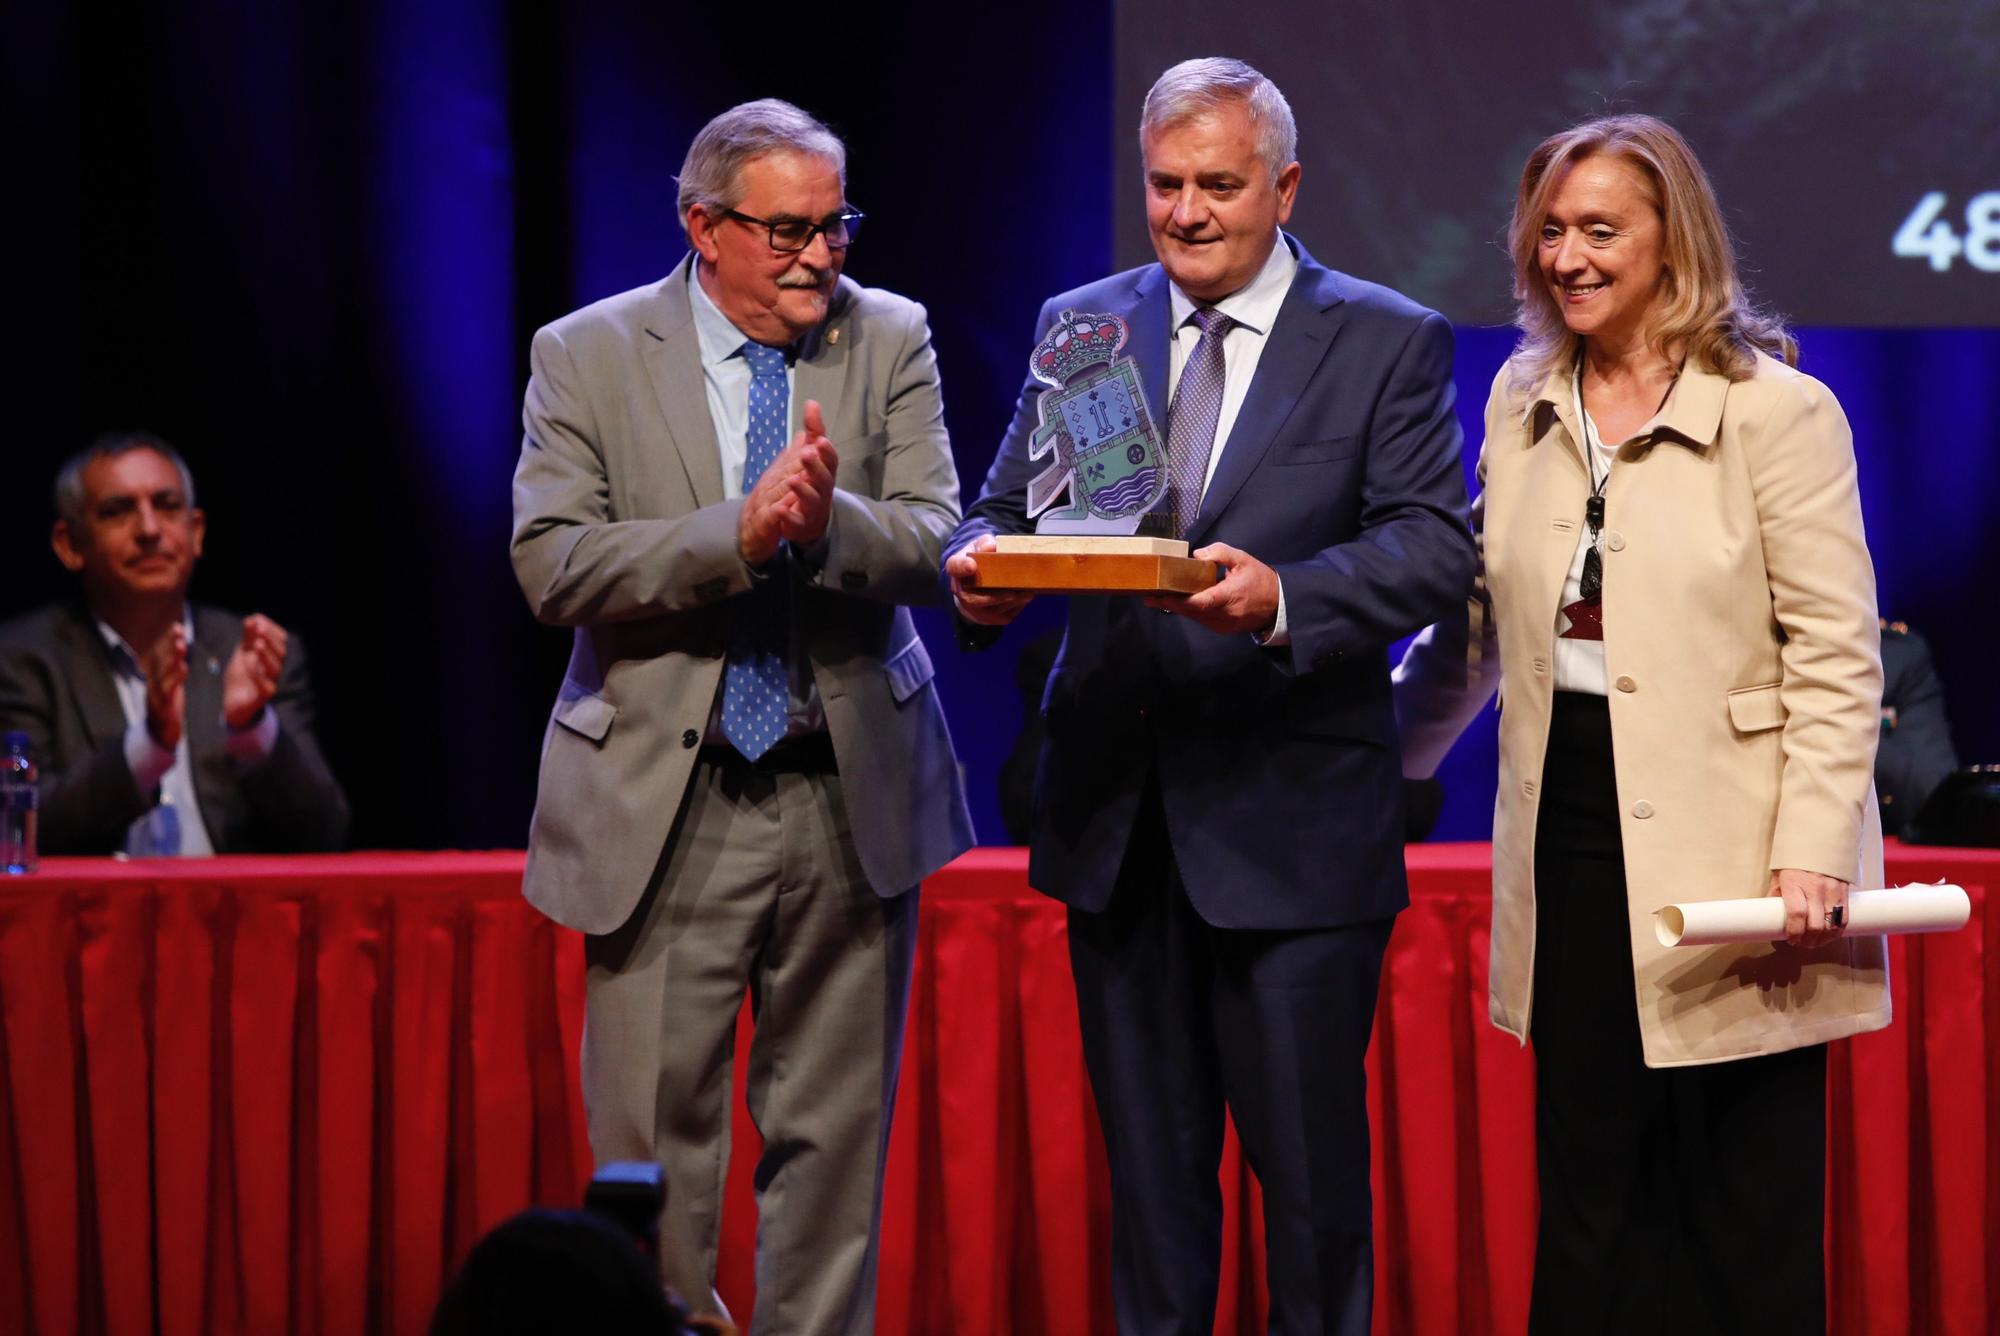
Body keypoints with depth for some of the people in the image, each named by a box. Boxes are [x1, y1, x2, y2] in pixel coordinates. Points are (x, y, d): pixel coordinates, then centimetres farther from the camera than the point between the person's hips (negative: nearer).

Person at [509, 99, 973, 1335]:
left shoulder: (890, 341, 4)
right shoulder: (588, 356, -2)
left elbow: (932, 547, -5)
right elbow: (554, 565, -11)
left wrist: (828, 521, -26)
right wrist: (739, 531, -22)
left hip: (852, 794, 2)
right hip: (666, 802, -2)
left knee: (833, 1132, 8)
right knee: (652, 1136, -1)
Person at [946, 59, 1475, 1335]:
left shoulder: (1389, 343, -1)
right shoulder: (1081, 327, 11)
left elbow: (1437, 546, -10)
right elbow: (1013, 505, 10)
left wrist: (1284, 598, -28)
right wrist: (982, 562, -15)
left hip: (1293, 829, -4)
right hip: (1118, 812, 4)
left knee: (1311, 1168, 0)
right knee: (1148, 1165, 12)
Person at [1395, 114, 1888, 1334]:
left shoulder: (1779, 412, -7)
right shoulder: (1522, 406, 11)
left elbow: (1837, 662, -9)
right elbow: (1475, 626, 21)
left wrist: (1813, 861, -16)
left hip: (1719, 853, -5)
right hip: (1571, 844, 5)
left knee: (1740, 1217, 0)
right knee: (1589, 1195, 9)